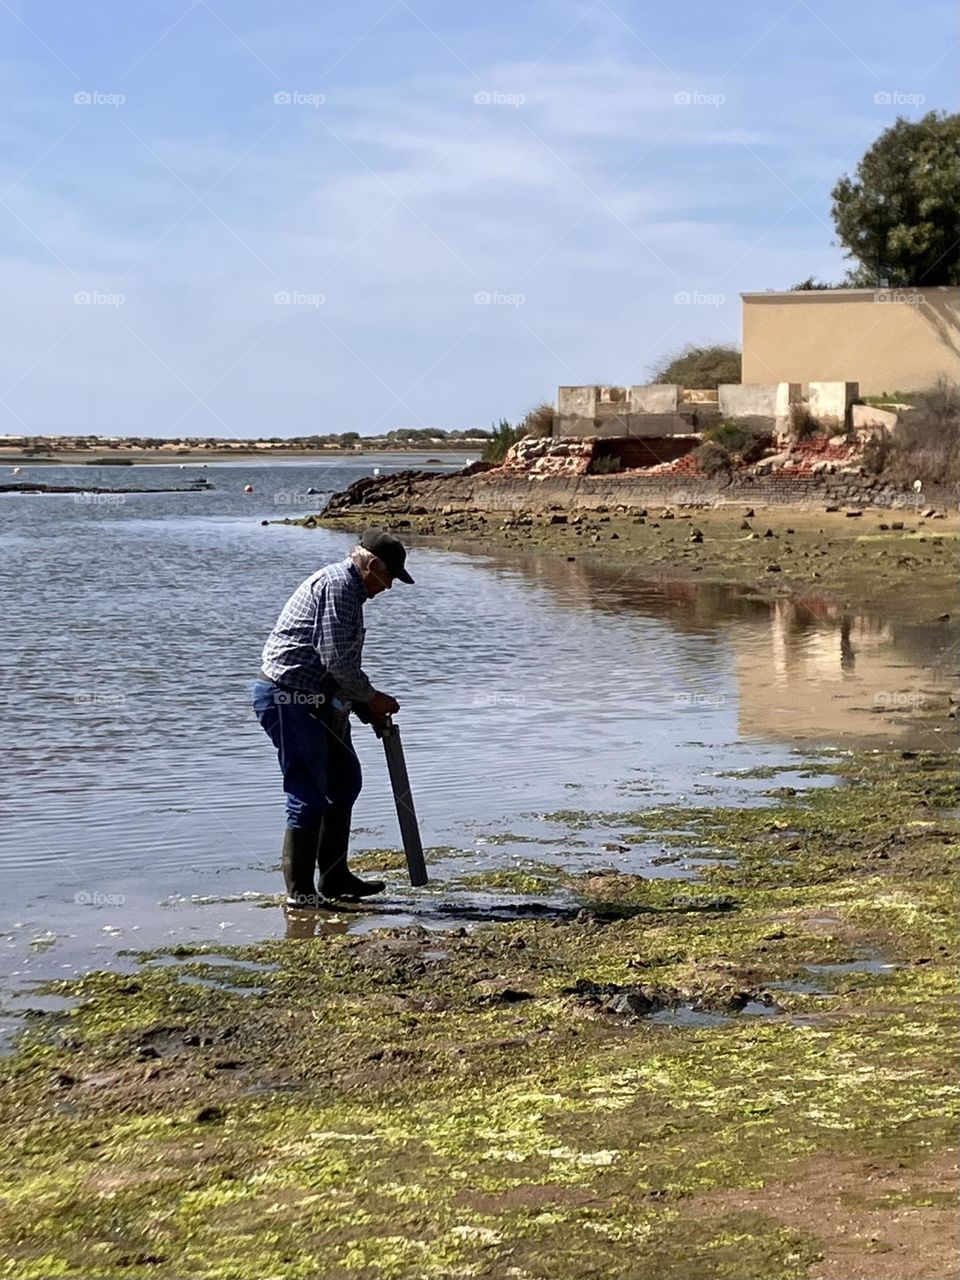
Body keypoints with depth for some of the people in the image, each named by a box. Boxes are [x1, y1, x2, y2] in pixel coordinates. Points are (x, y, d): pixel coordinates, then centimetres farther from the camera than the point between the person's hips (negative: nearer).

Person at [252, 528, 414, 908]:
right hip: (289, 698, -11)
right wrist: (371, 698, -6)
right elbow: (336, 659, -19)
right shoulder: (337, 584, -14)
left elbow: (343, 665, 24)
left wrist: (368, 710, 15)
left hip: (318, 702, 11)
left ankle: (334, 878, 24)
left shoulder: (350, 590, 21)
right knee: (308, 794, -7)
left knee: (344, 782, 16)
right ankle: (300, 890, 0)